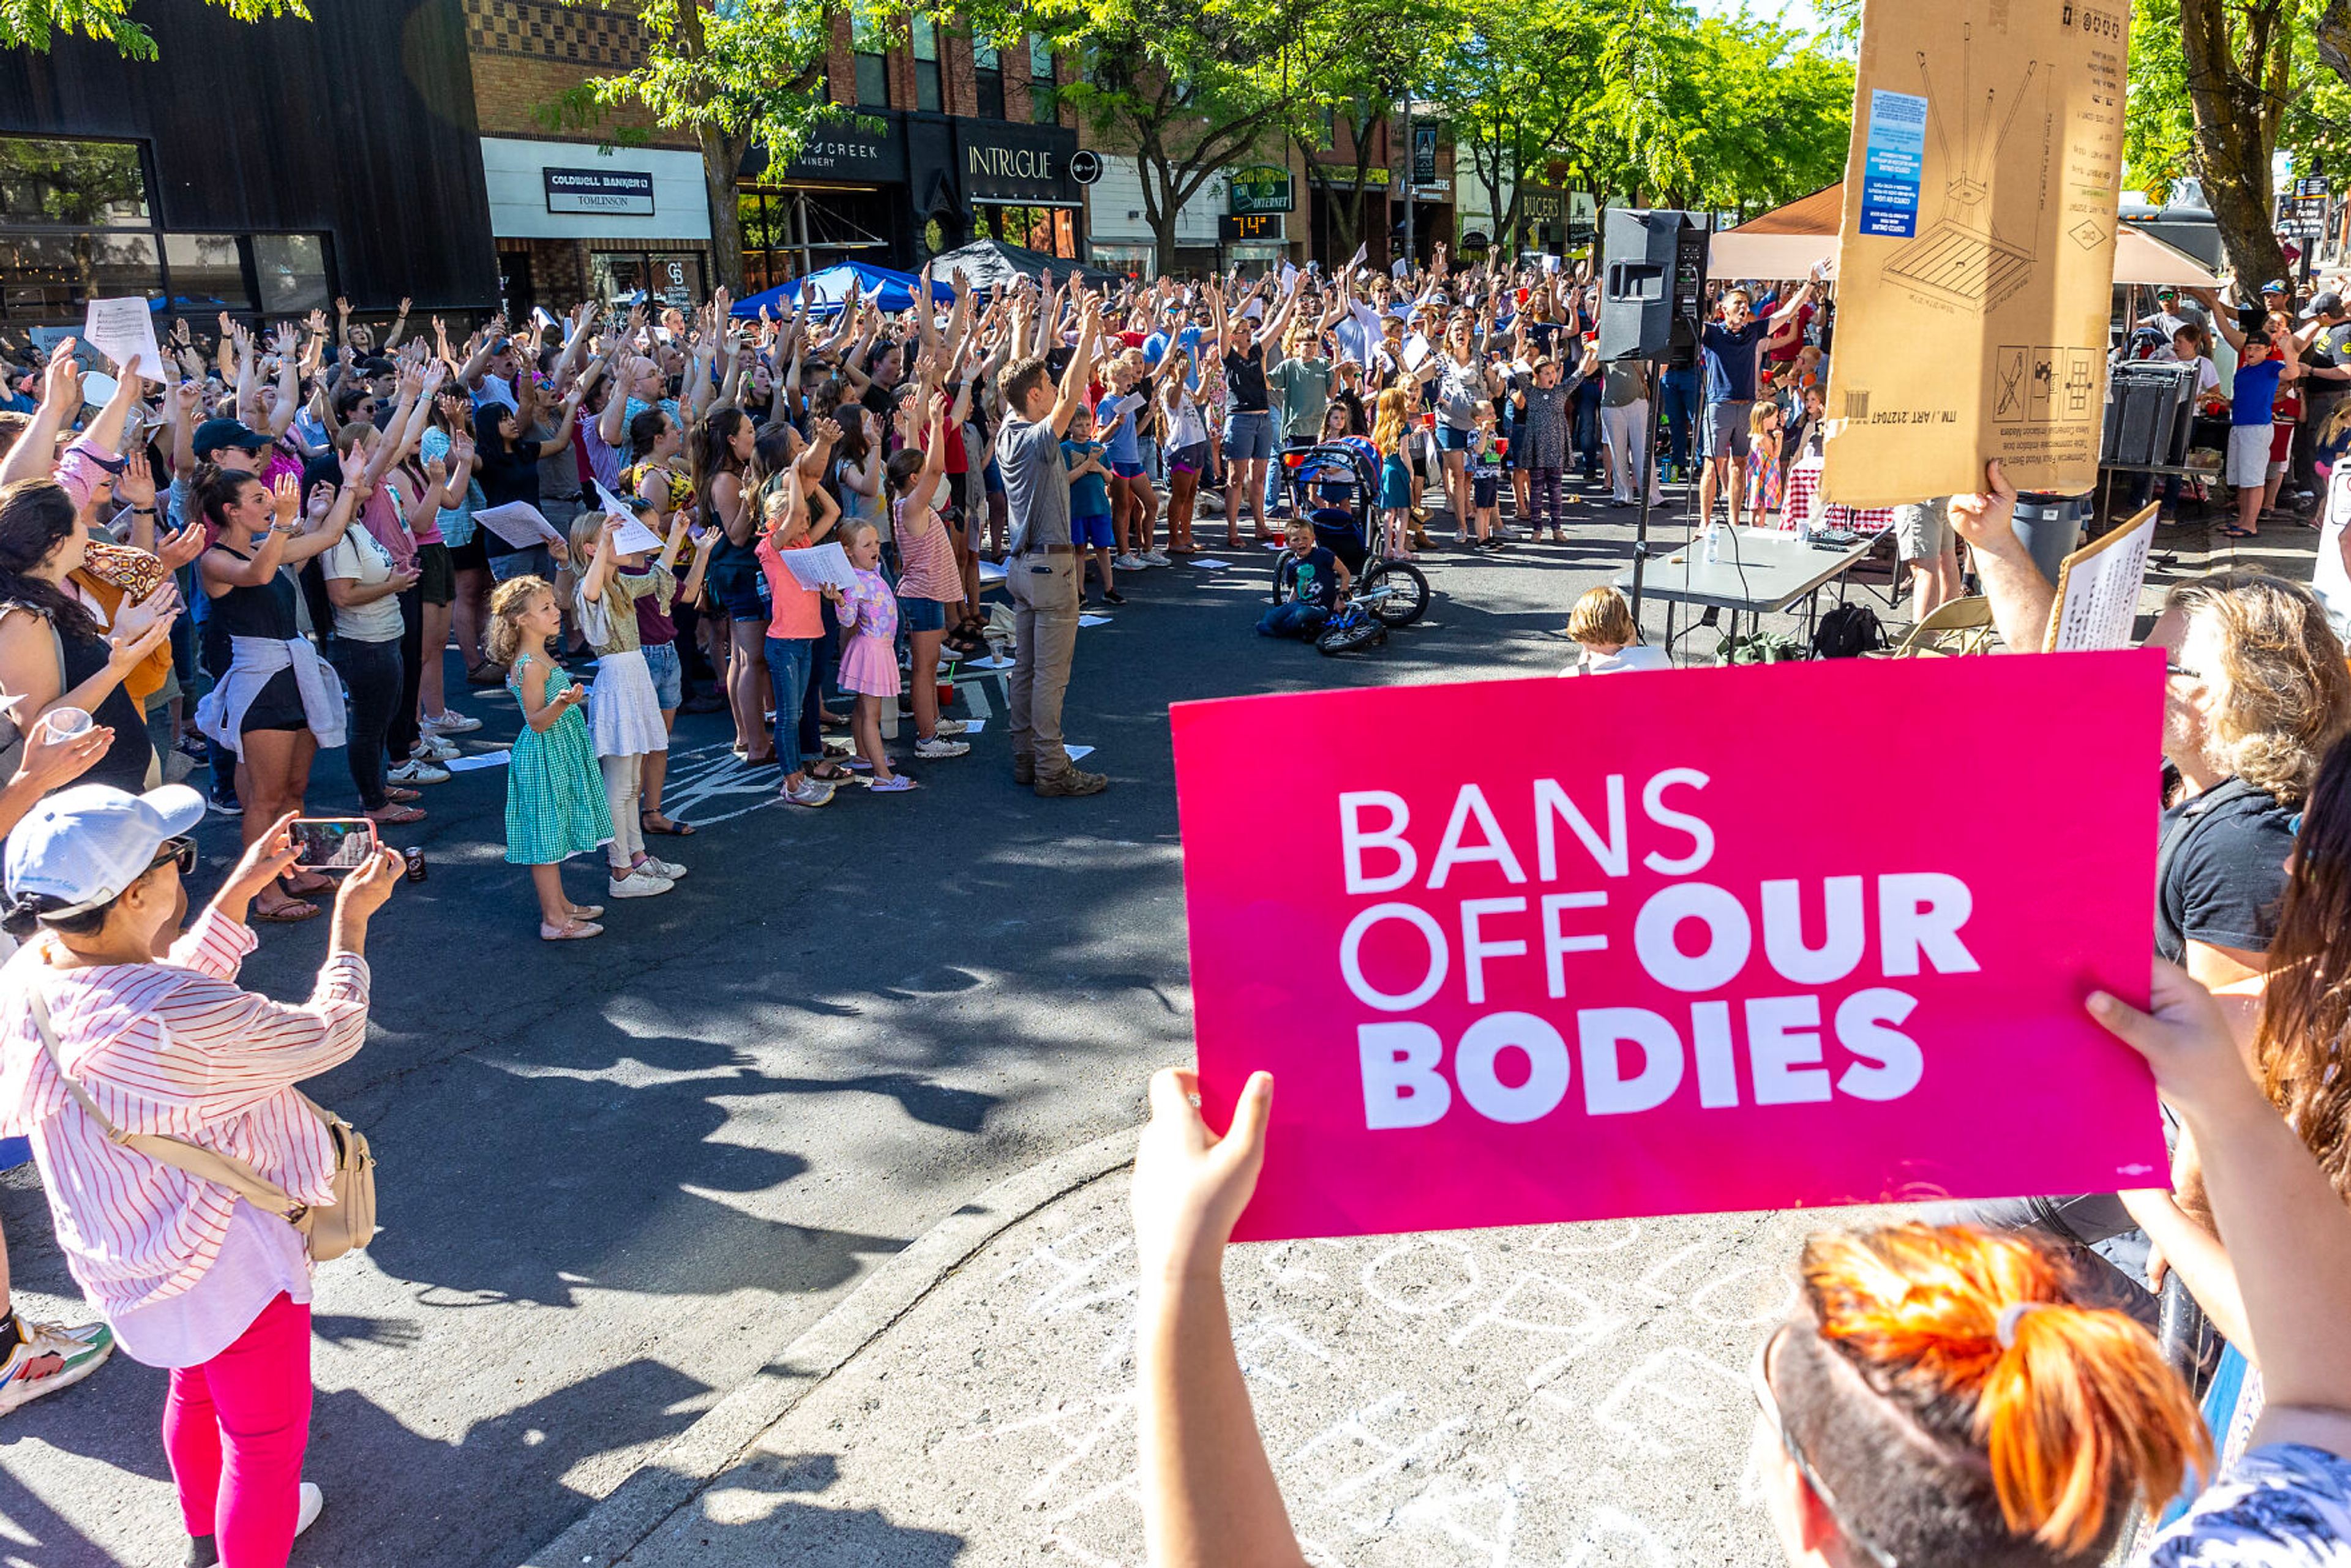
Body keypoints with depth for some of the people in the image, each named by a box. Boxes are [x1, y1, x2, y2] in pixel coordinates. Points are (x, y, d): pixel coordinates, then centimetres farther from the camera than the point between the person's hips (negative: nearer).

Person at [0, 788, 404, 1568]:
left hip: (123, 1258, 9)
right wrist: (351, 917, -10)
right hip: (228, 1266, -9)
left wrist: (239, 893, 6)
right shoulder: (176, 1021, -38)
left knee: (198, 1392, 33)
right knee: (264, 1437, 14)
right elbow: (329, 1034, -22)